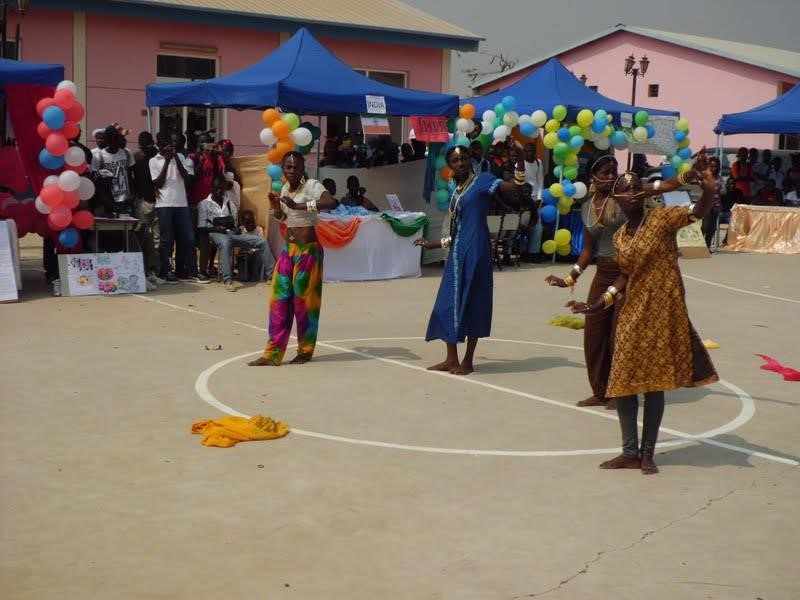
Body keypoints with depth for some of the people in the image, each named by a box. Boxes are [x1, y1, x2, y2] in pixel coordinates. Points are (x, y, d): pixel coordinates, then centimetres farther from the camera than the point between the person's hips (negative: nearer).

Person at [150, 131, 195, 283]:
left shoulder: (180, 157, 13)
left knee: (187, 238, 2)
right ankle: (165, 271, 5)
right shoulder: (154, 161, 6)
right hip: (164, 204, -3)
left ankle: (181, 270, 14)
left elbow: (187, 177, 1)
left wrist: (176, 158, -6)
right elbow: (158, 183, -4)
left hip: (182, 203, 3)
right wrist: (167, 162, -8)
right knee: (167, 239, -2)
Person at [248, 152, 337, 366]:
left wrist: (299, 206, -33)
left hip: (308, 250, -7)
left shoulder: (312, 185, -12)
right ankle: (273, 353, 5)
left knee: (304, 300, 1)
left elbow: (331, 202, -31)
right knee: (279, 299, 3)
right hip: (288, 249, 7)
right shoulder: (285, 188, 11)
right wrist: (276, 207, 3)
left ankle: (306, 350, 16)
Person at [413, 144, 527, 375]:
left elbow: (513, 191, -17)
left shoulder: (482, 181, -4)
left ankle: (468, 361, 8)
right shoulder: (456, 192, 17)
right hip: (457, 254, 8)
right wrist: (434, 244, 27)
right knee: (449, 303, 9)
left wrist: (520, 163, -30)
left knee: (471, 303, -2)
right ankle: (451, 359, 18)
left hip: (474, 252, -8)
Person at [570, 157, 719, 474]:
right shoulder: (619, 237, 7)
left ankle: (648, 453, 15)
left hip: (663, 313, -5)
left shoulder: (661, 218, -8)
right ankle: (630, 452, 18)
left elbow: (699, 211, -22)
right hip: (632, 314, 5)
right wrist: (598, 304, 8)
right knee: (622, 382, 5)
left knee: (655, 383, 3)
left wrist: (709, 189, -42)